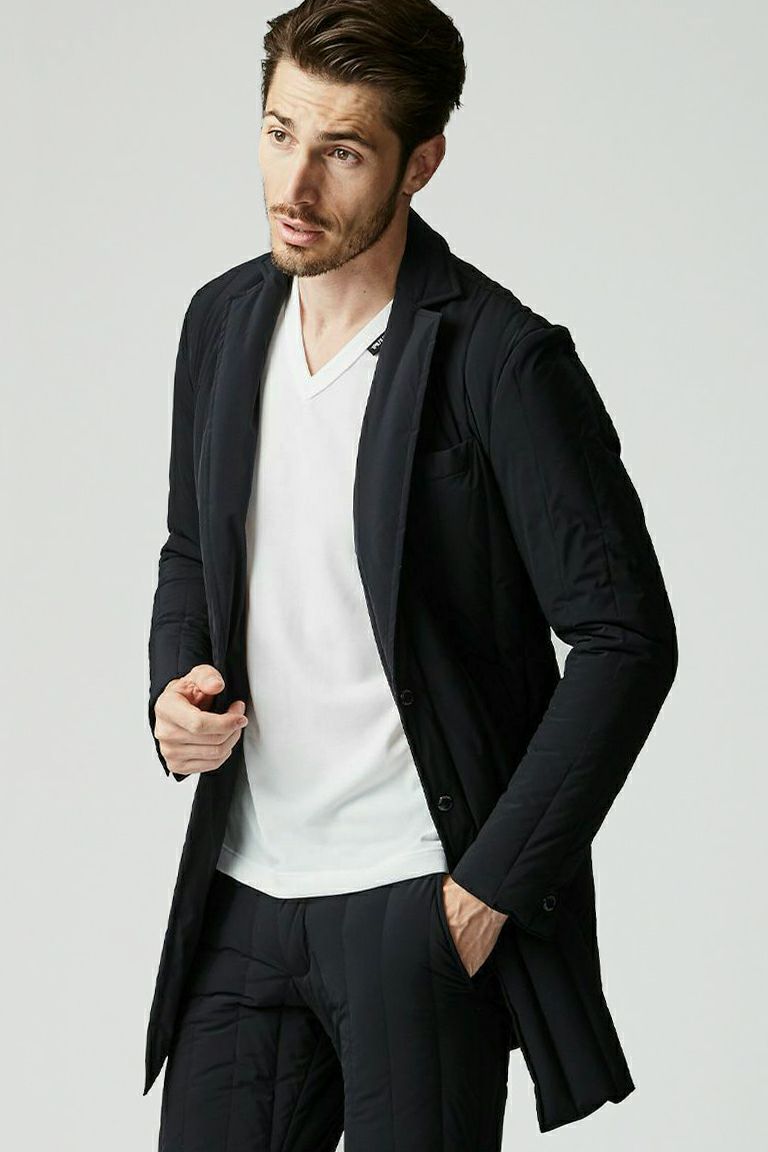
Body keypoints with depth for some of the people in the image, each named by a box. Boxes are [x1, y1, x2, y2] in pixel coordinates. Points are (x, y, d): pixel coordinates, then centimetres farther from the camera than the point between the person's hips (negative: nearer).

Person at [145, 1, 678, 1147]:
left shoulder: (501, 358, -14)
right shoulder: (223, 320, 6)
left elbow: (626, 639, -13)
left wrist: (493, 885, -15)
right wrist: (177, 689, 0)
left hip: (419, 907, -6)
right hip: (243, 892, 6)